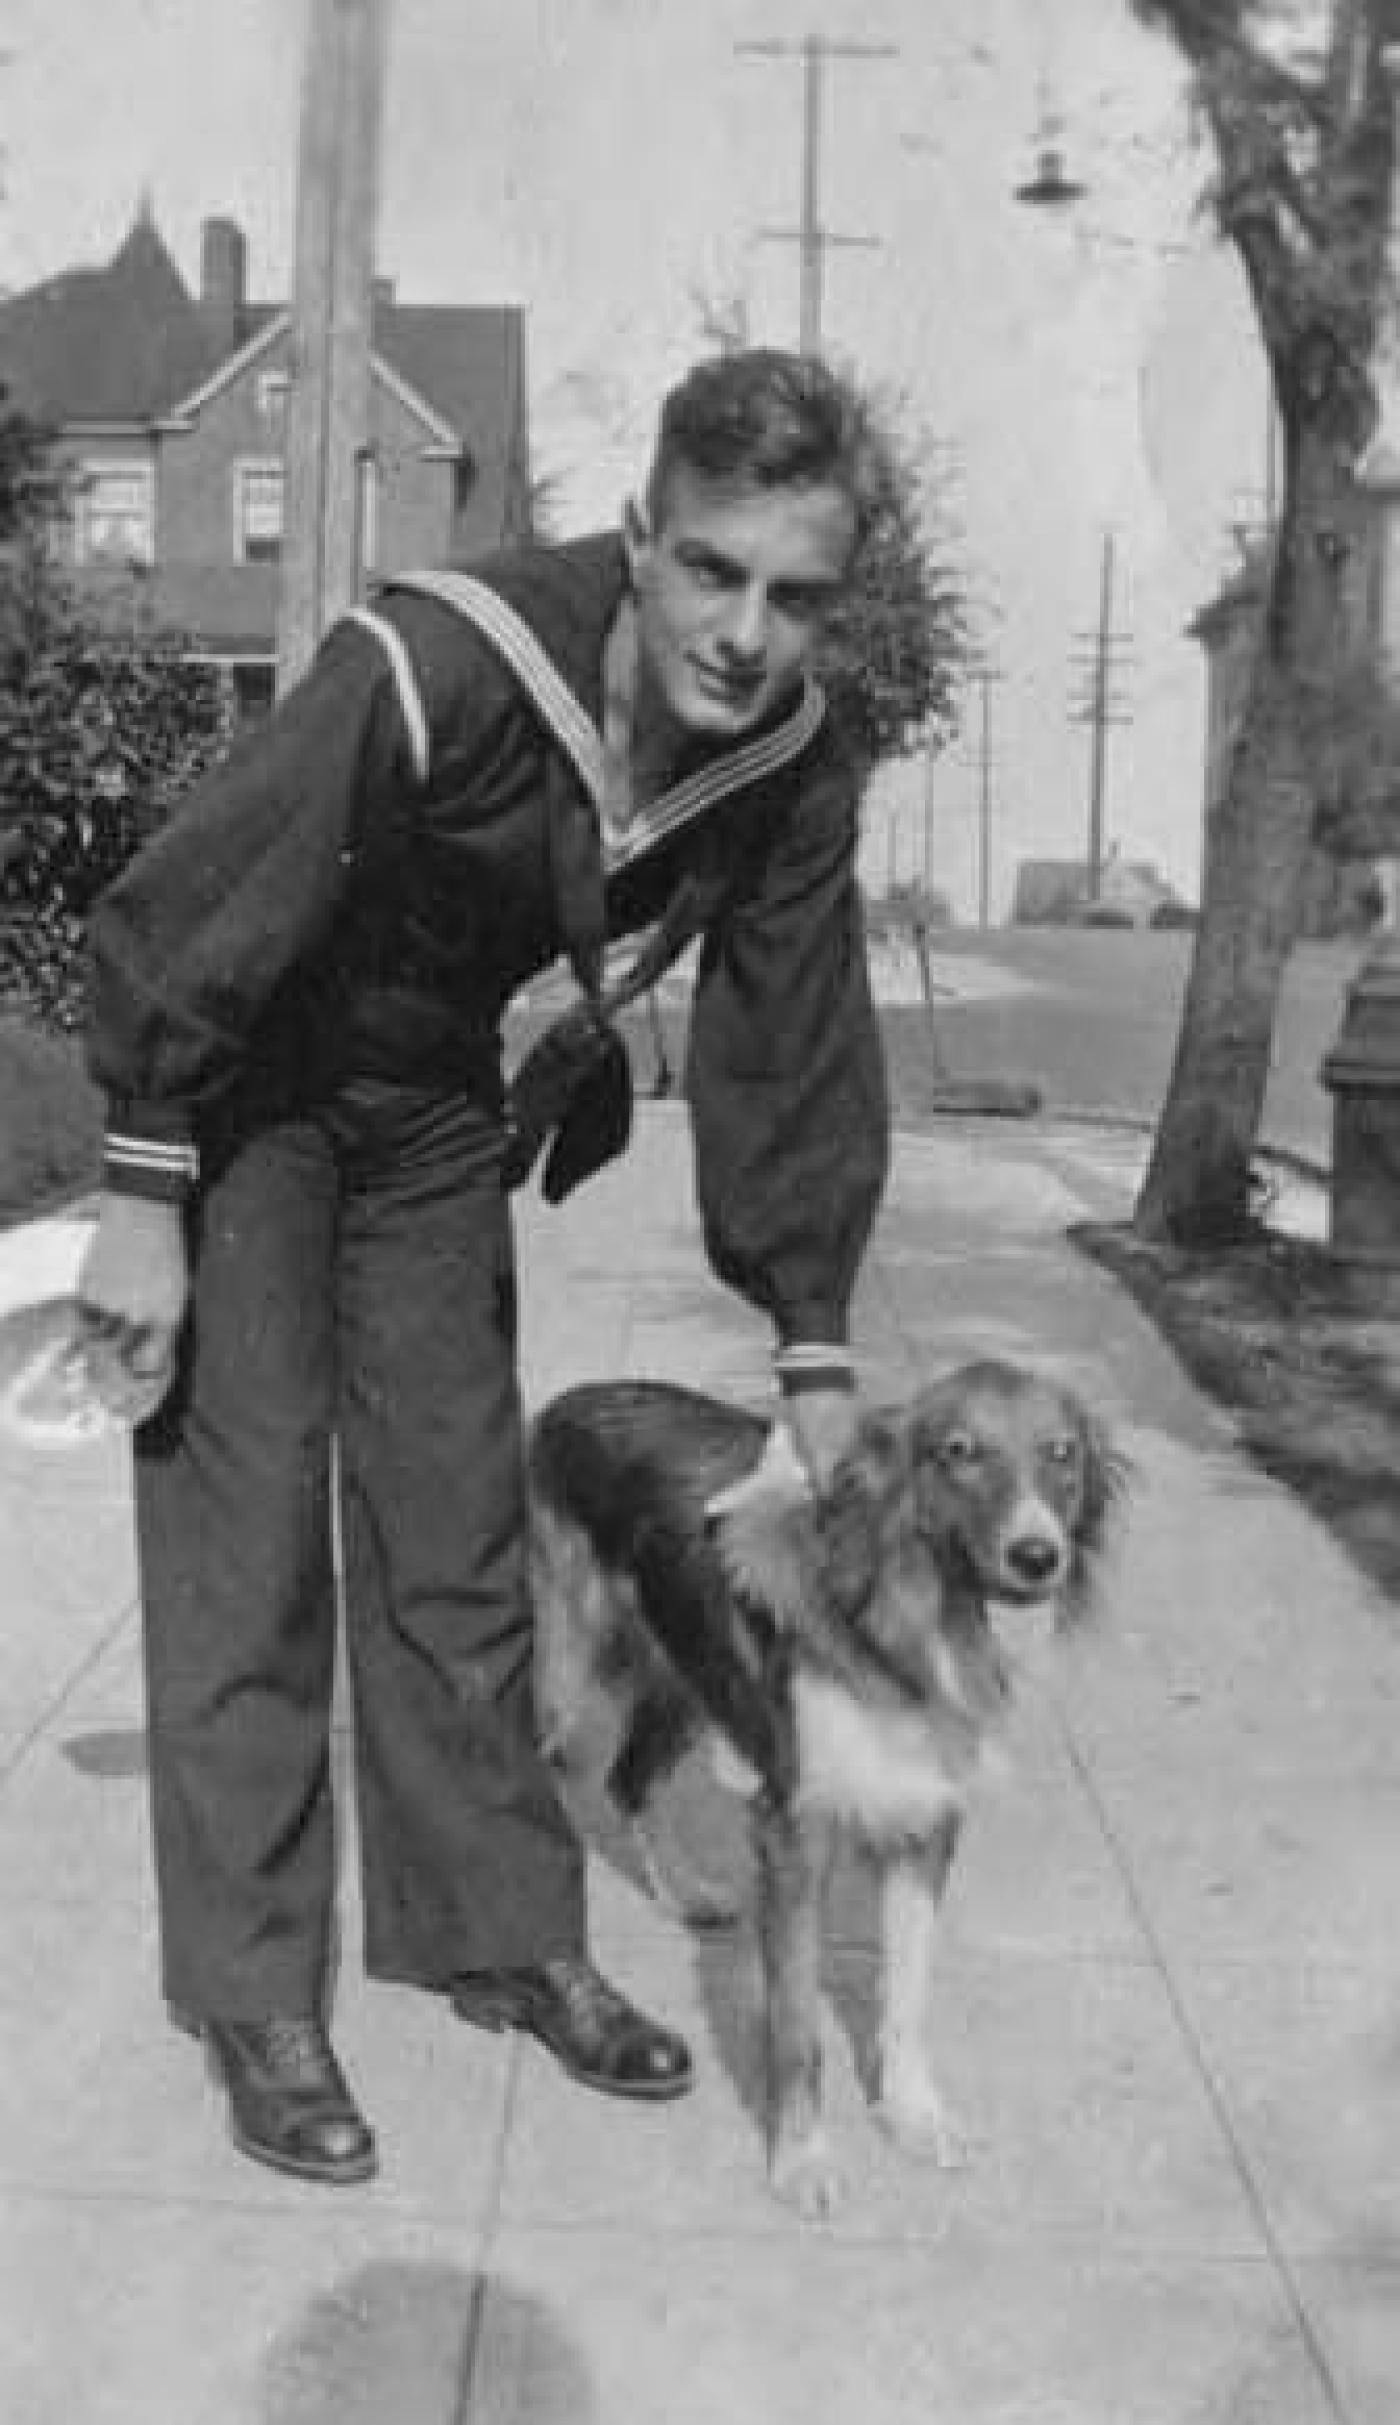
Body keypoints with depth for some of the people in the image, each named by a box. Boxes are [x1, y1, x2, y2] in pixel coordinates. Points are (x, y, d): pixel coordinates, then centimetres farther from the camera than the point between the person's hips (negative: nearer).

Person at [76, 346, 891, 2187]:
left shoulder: (794, 773, -17)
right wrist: (145, 1204, -20)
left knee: (458, 1532, 10)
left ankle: (502, 1937, 24)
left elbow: (797, 1062, -6)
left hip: (438, 1118, 5)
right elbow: (182, 919, -25)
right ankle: (252, 2002, 8)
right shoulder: (426, 674, -35)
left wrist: (815, 1356, -3)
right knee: (248, 1535, -4)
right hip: (242, 1099, -5)